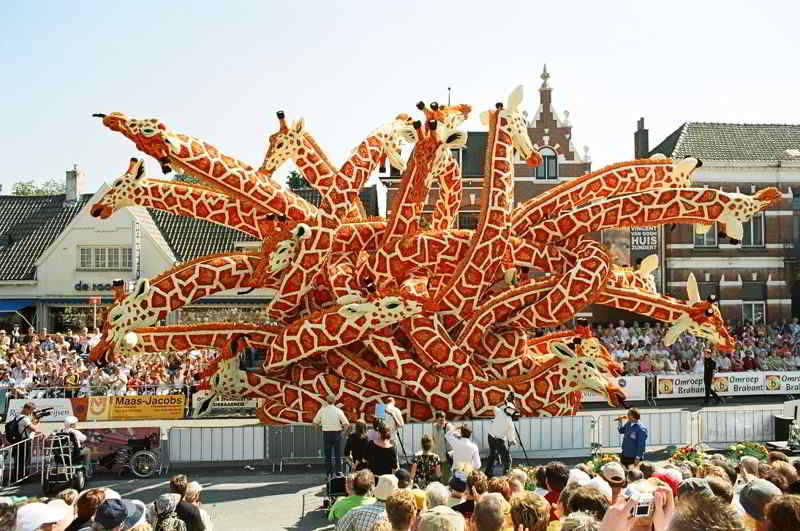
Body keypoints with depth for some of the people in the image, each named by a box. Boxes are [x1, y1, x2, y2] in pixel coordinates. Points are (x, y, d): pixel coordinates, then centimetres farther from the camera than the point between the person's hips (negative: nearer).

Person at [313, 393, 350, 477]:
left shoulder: (322, 411, -3)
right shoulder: (338, 411, -10)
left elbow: (315, 422, 6)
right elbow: (346, 424, -12)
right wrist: (341, 428, 6)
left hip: (326, 434, 2)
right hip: (336, 434, -2)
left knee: (327, 455, 9)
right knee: (338, 455, 7)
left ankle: (328, 474, 11)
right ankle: (338, 472, 7)